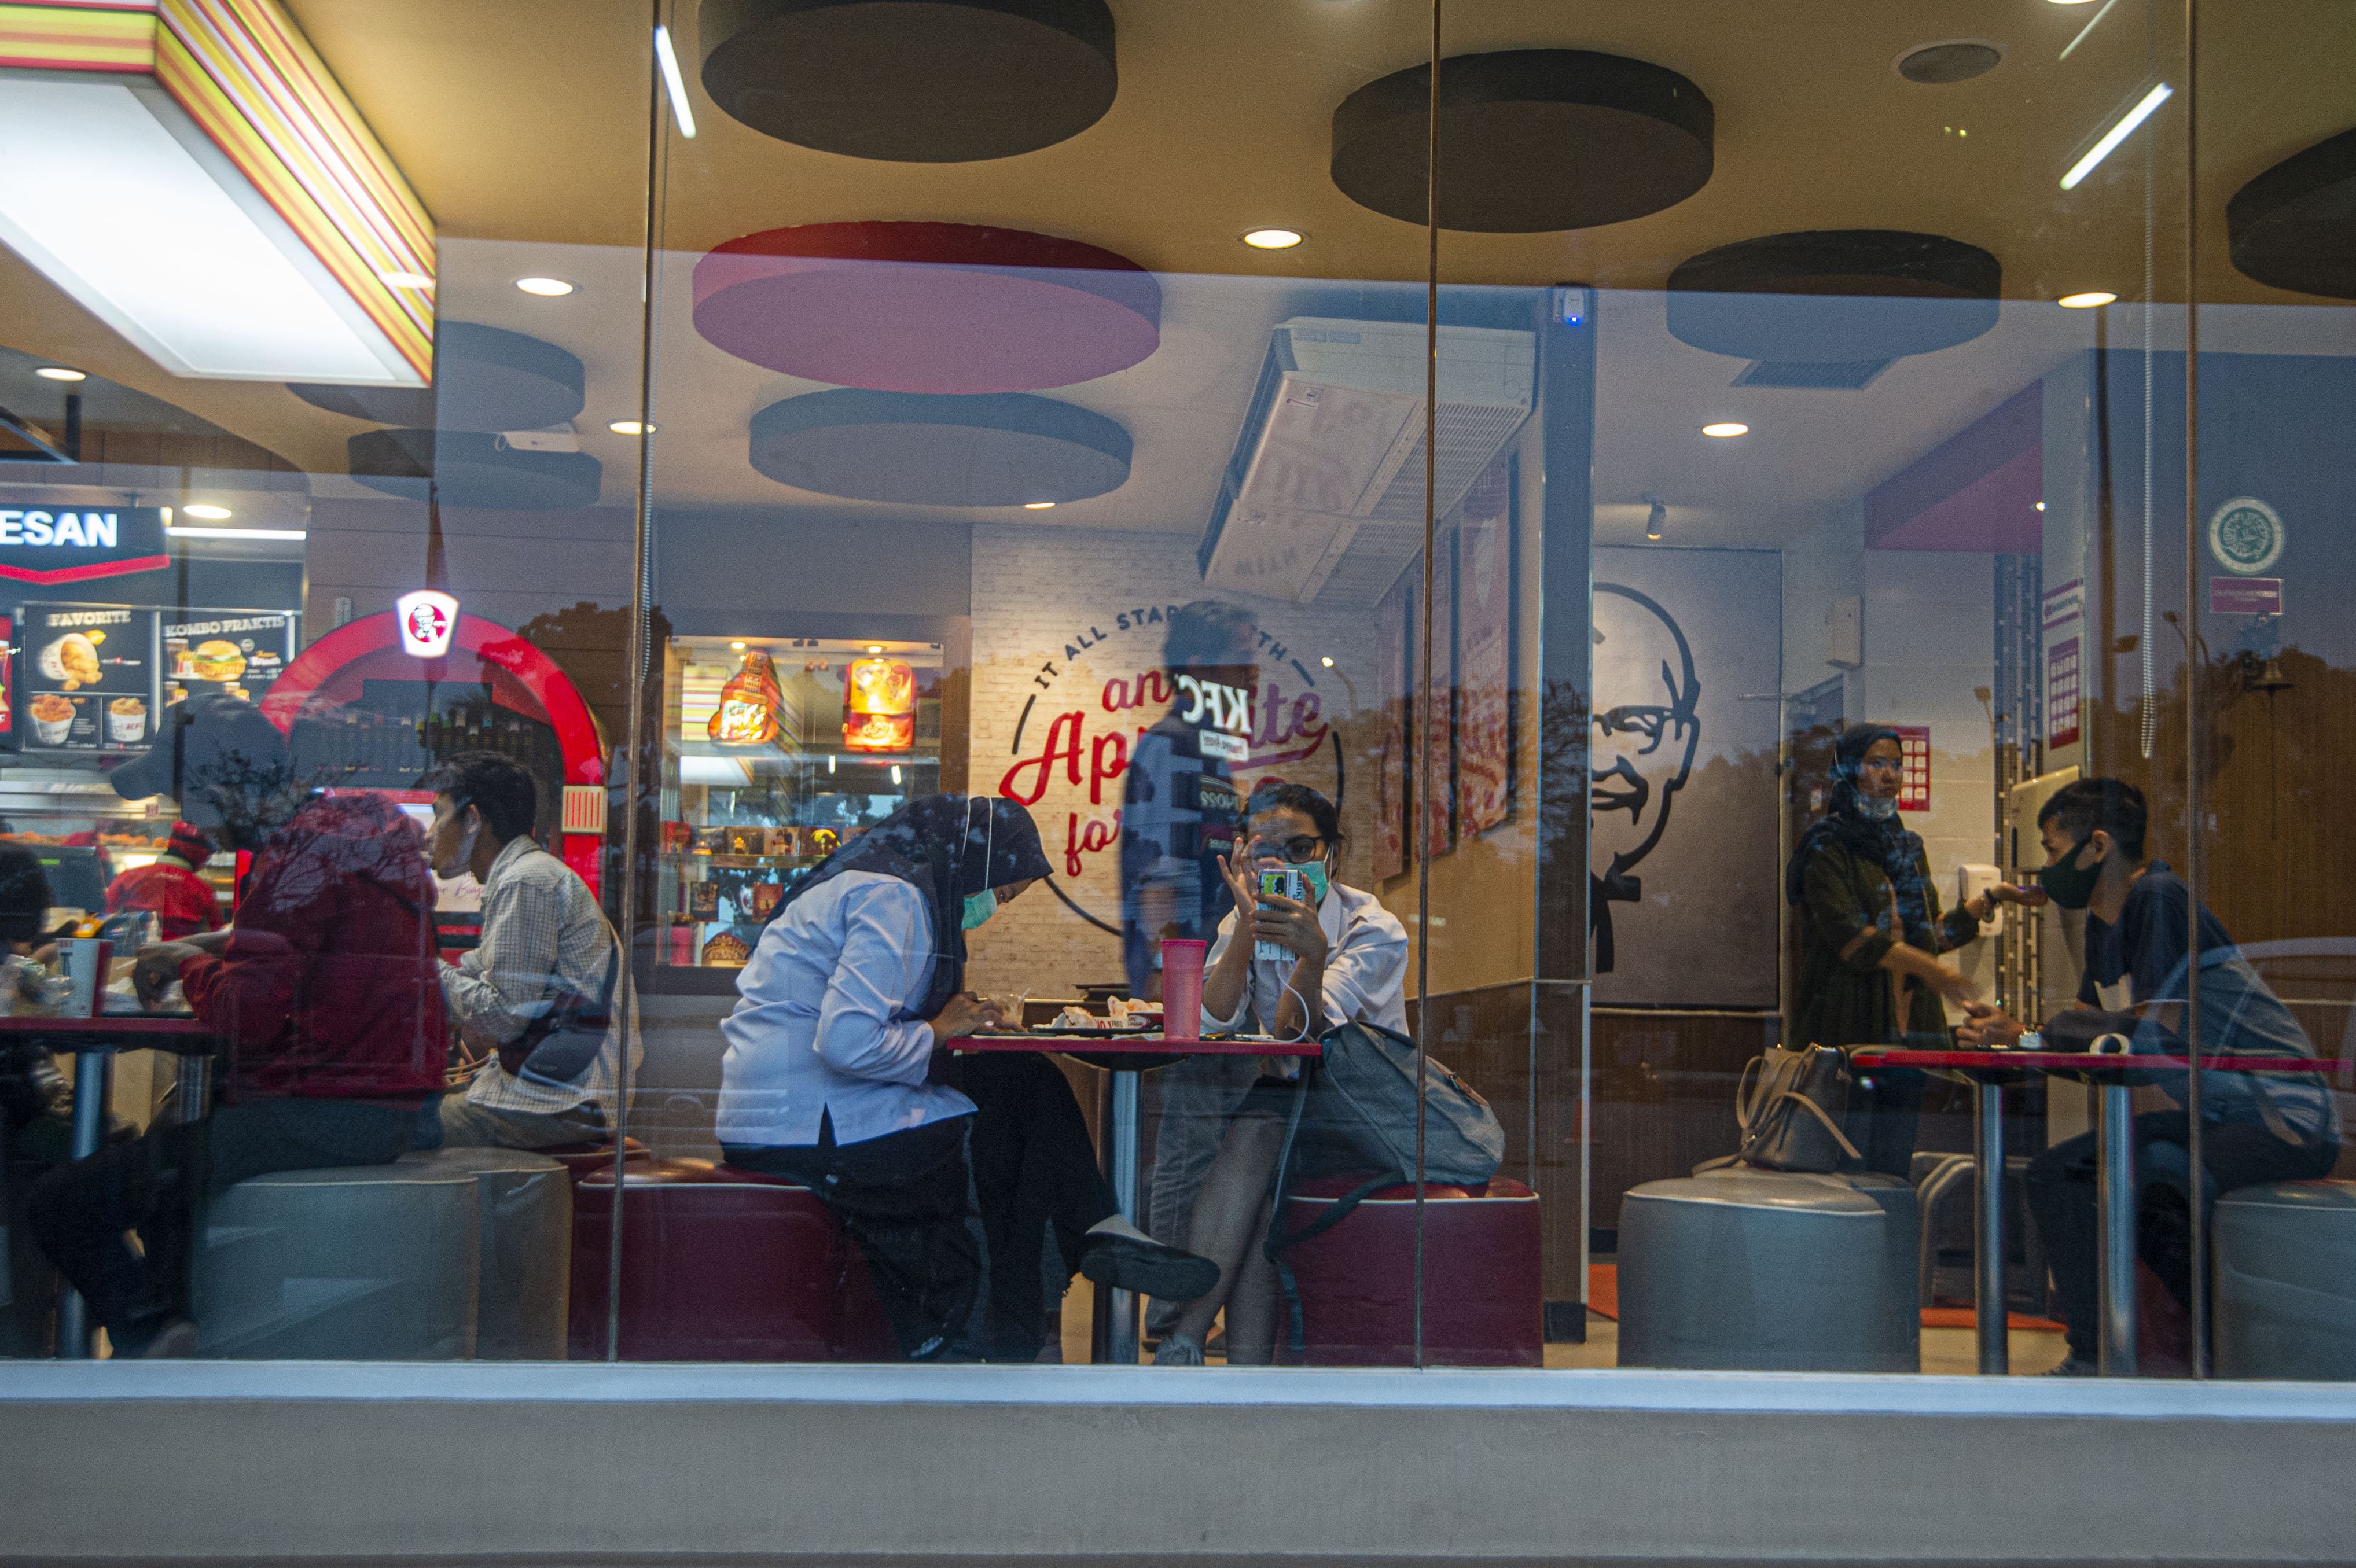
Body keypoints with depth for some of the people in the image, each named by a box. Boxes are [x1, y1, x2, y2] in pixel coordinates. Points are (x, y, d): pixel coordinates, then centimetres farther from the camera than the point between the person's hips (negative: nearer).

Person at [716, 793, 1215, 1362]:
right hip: (808, 1134, -10)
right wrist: (938, 1029, -10)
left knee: (1025, 1084, 7)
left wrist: (952, 1016, 6)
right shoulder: (896, 898, -15)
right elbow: (847, 1040, -26)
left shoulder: (874, 884, 18)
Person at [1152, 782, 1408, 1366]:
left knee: (1250, 1146, -30)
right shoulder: (1243, 921, 5)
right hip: (1271, 1099, 3)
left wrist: (1313, 952, -40)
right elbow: (1215, 1022, -13)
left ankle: (1181, 1342, -27)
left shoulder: (1374, 929, -9)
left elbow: (1294, 1032, -21)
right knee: (1249, 1143, -30)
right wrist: (1248, 924, -24)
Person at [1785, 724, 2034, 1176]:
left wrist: (1990, 900, 11)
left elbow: (1932, 936, 19)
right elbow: (1848, 935, -15)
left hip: (1908, 1024, 6)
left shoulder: (1907, 847, 18)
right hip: (1849, 1026, -6)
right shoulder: (1828, 846, -3)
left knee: (1894, 1163, 5)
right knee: (1846, 1166, -8)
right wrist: (1928, 968, -24)